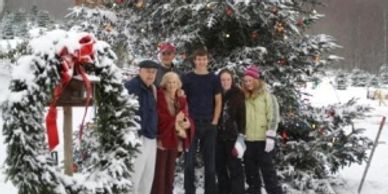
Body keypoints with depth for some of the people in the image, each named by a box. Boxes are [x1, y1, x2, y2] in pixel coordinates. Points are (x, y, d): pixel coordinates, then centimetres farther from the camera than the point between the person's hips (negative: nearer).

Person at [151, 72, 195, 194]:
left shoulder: (181, 99, 13)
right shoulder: (159, 97, -7)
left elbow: (186, 116, 9)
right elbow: (158, 116, -15)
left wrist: (187, 123, -13)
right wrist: (174, 120, -17)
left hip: (175, 139, 6)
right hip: (162, 137, -6)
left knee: (170, 171, 12)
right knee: (159, 172, -6)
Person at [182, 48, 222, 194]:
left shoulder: (214, 79, 6)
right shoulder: (187, 78, 2)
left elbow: (218, 101, 8)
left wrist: (215, 121, -1)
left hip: (209, 125, 2)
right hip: (191, 124, -1)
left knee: (210, 161, 6)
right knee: (189, 161, -1)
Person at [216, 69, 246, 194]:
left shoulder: (238, 95, -3)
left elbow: (242, 115, -5)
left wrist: (241, 134, -13)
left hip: (232, 135, -4)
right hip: (218, 136, 4)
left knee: (235, 165, -2)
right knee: (220, 166, 11)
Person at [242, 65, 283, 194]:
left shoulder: (267, 95, -4)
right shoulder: (244, 97, 12)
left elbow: (273, 117, -9)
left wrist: (270, 137, -16)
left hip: (263, 140, -5)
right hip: (248, 140, 6)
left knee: (267, 170, -2)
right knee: (251, 171, 12)